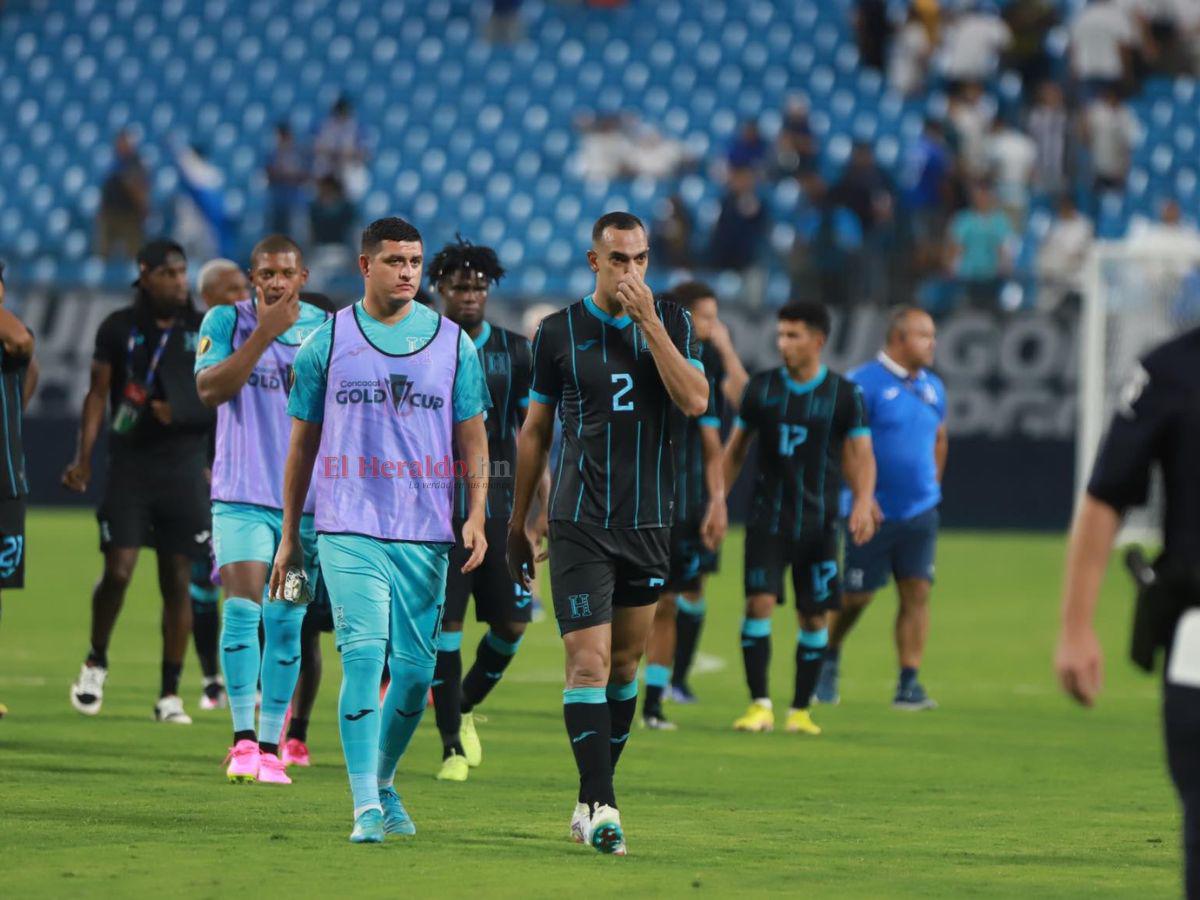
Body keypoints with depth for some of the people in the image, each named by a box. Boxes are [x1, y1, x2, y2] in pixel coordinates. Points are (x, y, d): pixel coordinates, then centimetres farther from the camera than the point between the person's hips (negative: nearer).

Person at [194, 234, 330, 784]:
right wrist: (263, 333, -19)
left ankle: (270, 746, 11)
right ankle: (243, 738, -10)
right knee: (241, 607, -15)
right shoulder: (225, 321, 0)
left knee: (285, 625, 4)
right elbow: (209, 390, -15)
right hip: (242, 495, -2)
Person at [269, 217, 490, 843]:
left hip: (426, 534, 2)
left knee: (415, 670, 4)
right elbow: (303, 442, 11)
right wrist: (289, 536, 11)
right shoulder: (326, 343, 5)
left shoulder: (452, 342, 8)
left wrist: (476, 514, -3)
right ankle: (366, 807, -16)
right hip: (349, 529, -2)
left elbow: (472, 437, 11)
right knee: (364, 655, -15)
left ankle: (383, 782, 28)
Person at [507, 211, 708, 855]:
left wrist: (648, 320, -14)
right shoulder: (559, 332, 2)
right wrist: (517, 523, 12)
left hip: (648, 523, 3)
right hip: (579, 525, -3)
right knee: (587, 661, -13)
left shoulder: (672, 323, 5)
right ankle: (601, 808, -17)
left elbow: (695, 401, -11)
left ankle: (591, 798, 20)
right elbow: (535, 429, 10)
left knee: (625, 663, 9)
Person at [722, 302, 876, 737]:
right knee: (759, 604, -13)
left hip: (818, 523, 0)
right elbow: (735, 449, 11)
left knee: (815, 617, 2)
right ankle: (760, 705, -8)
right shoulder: (761, 387, 3)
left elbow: (861, 455, -1)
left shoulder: (845, 395, -1)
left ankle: (800, 710, 14)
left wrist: (863, 504, -18)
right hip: (767, 518, 0)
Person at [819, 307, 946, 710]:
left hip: (919, 511, 5)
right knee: (856, 596, 4)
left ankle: (908, 683, -4)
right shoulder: (863, 383, -10)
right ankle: (829, 658, 31)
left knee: (916, 593, -5)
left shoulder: (932, 388, 11)